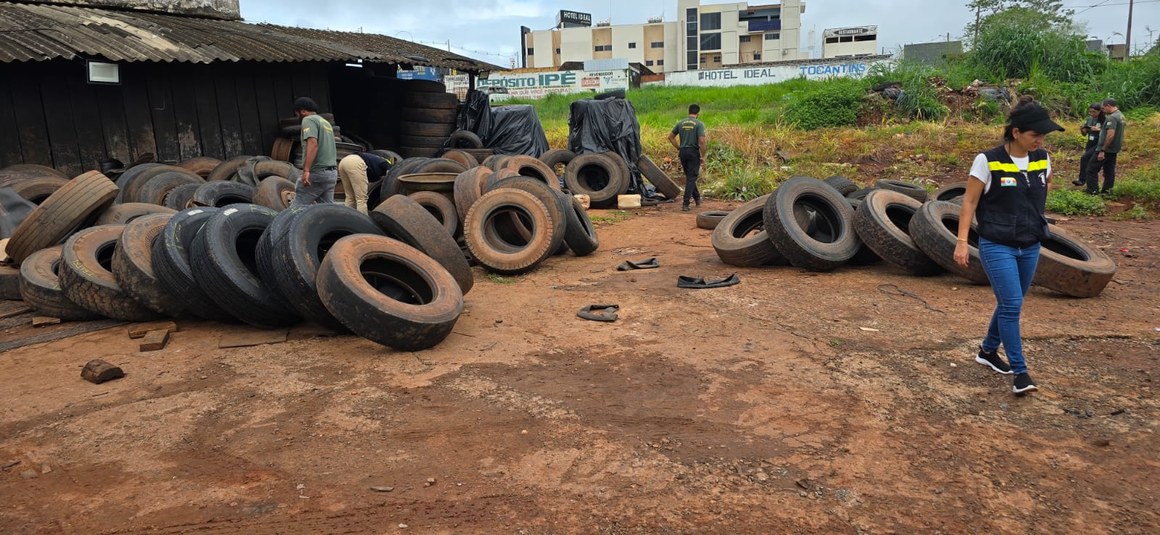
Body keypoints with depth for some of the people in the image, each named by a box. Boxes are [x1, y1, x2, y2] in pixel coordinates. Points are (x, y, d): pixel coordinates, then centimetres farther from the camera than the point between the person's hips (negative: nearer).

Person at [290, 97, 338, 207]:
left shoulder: (308, 120, -6)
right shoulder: (326, 122, 22)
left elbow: (313, 144, -20)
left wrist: (306, 170, -26)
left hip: (317, 172, -9)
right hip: (332, 172, 9)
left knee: (297, 206, -3)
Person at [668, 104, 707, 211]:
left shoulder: (681, 123, 7)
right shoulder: (699, 124, -8)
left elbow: (670, 137, 11)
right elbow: (701, 141, -17)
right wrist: (703, 156, -10)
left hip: (683, 152, 5)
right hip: (694, 152, -5)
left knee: (689, 176, 19)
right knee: (691, 178, -1)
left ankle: (697, 197, 33)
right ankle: (685, 204, -6)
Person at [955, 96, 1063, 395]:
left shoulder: (1043, 160, 2)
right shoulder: (988, 161, -13)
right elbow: (969, 202, -8)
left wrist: (1034, 222, 15)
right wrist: (962, 241, -12)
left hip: (1030, 247, 6)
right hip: (997, 246, -5)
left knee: (1009, 304, 14)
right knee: (1011, 305, -10)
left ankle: (988, 351, 34)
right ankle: (1020, 371, -1)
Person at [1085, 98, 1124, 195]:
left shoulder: (1112, 117, -19)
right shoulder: (1121, 116, 13)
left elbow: (1110, 135, -25)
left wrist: (1102, 150, -24)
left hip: (1106, 149, -10)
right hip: (1114, 150, 10)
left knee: (1092, 169, -3)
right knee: (1109, 170, 12)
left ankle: (1093, 190, -4)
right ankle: (1107, 190, 16)